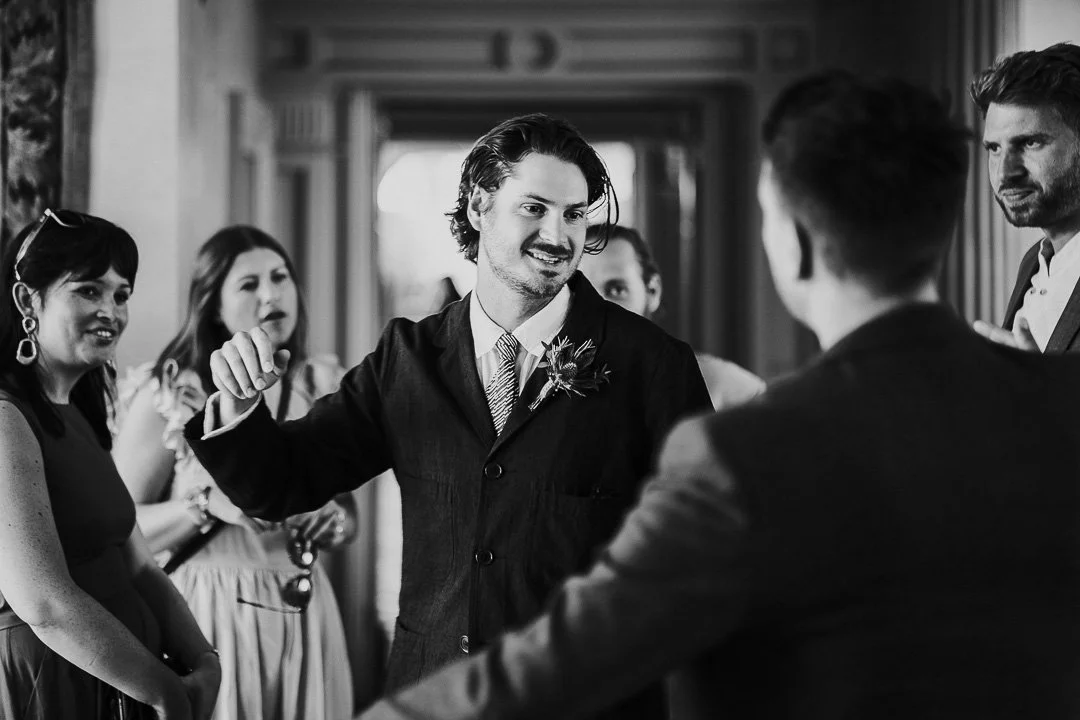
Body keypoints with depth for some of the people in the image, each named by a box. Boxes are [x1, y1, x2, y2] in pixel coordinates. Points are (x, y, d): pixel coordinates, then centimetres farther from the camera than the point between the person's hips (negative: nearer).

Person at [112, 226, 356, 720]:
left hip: (304, 615, 4)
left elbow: (349, 516, 17)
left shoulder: (323, 389, 7)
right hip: (205, 618, -4)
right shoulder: (169, 396, -6)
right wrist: (208, 504, -21)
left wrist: (333, 522, -5)